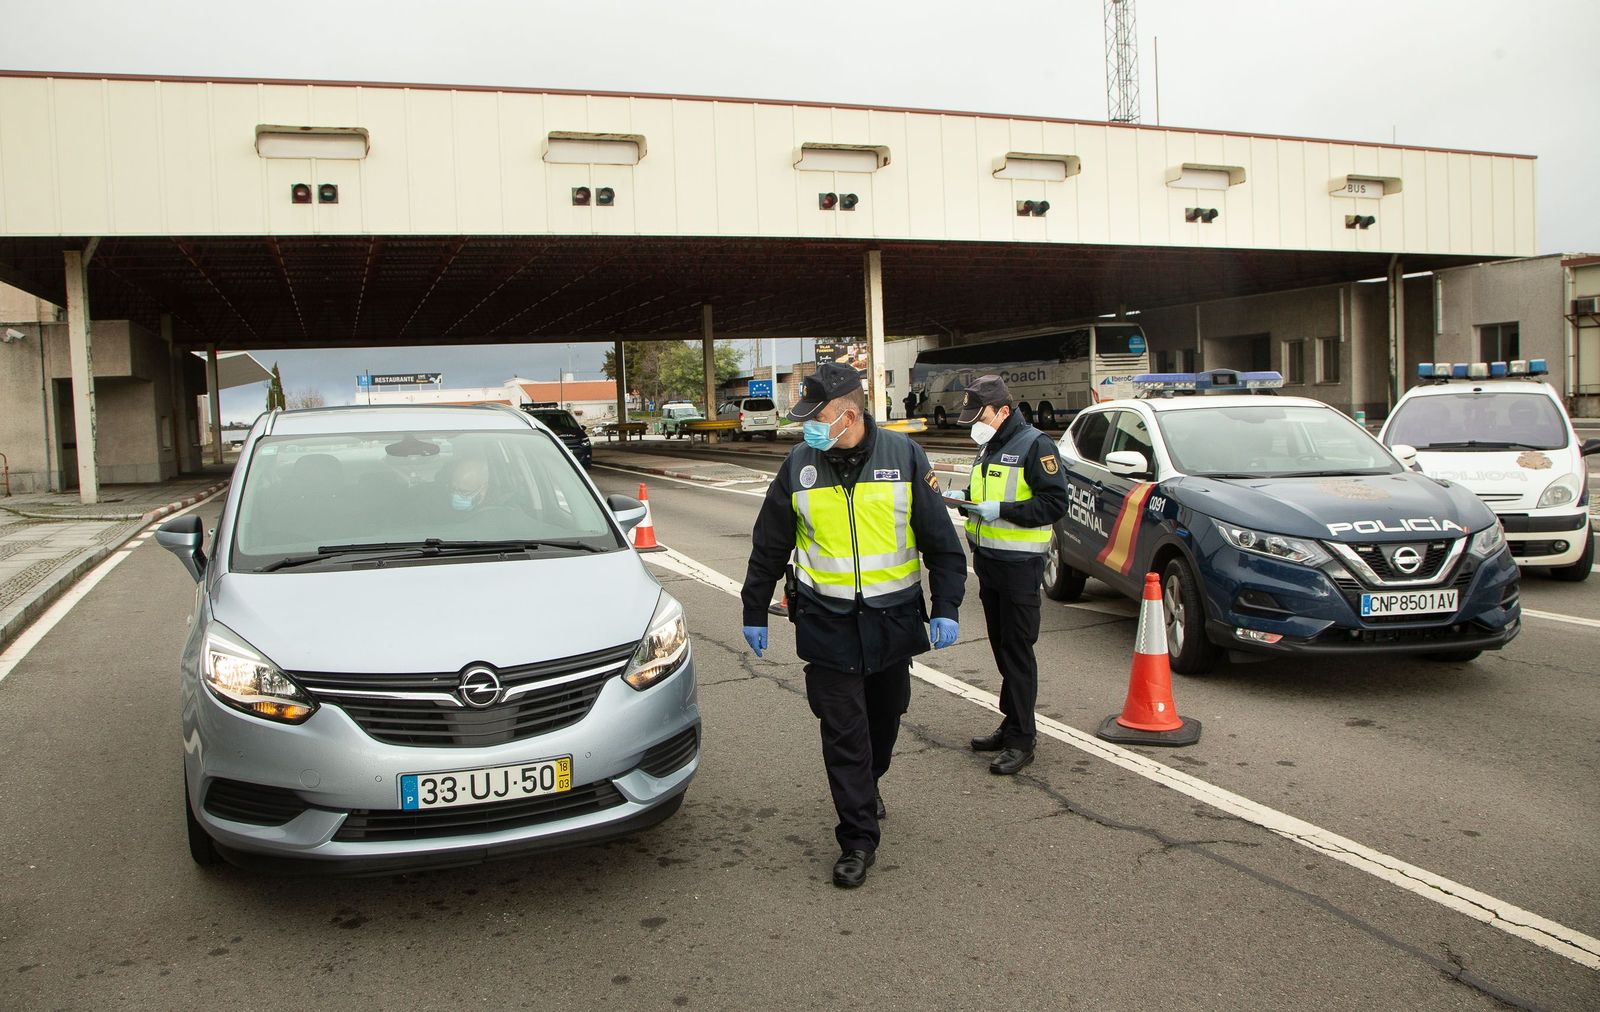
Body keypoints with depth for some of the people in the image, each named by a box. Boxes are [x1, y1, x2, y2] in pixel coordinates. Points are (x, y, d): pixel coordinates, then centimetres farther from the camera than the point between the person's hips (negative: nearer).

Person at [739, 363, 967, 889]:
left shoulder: (903, 455, -5)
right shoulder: (800, 465, -2)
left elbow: (940, 540, 0)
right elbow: (768, 546, 8)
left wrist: (946, 608, -6)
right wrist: (754, 613, 11)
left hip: (893, 620, 1)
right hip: (829, 625, -1)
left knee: (884, 720, 18)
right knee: (844, 733, -3)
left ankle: (866, 786, 46)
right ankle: (857, 839, 8)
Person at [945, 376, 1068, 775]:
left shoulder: (1034, 445, -12)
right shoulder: (987, 448, 15)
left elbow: (1056, 502, -18)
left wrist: (1002, 511, -23)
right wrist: (967, 500, 5)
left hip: (1020, 563, -9)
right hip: (987, 561, 9)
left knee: (1018, 651, -5)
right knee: (1001, 648, 14)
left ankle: (1020, 741, 1)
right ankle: (1011, 724, 25)